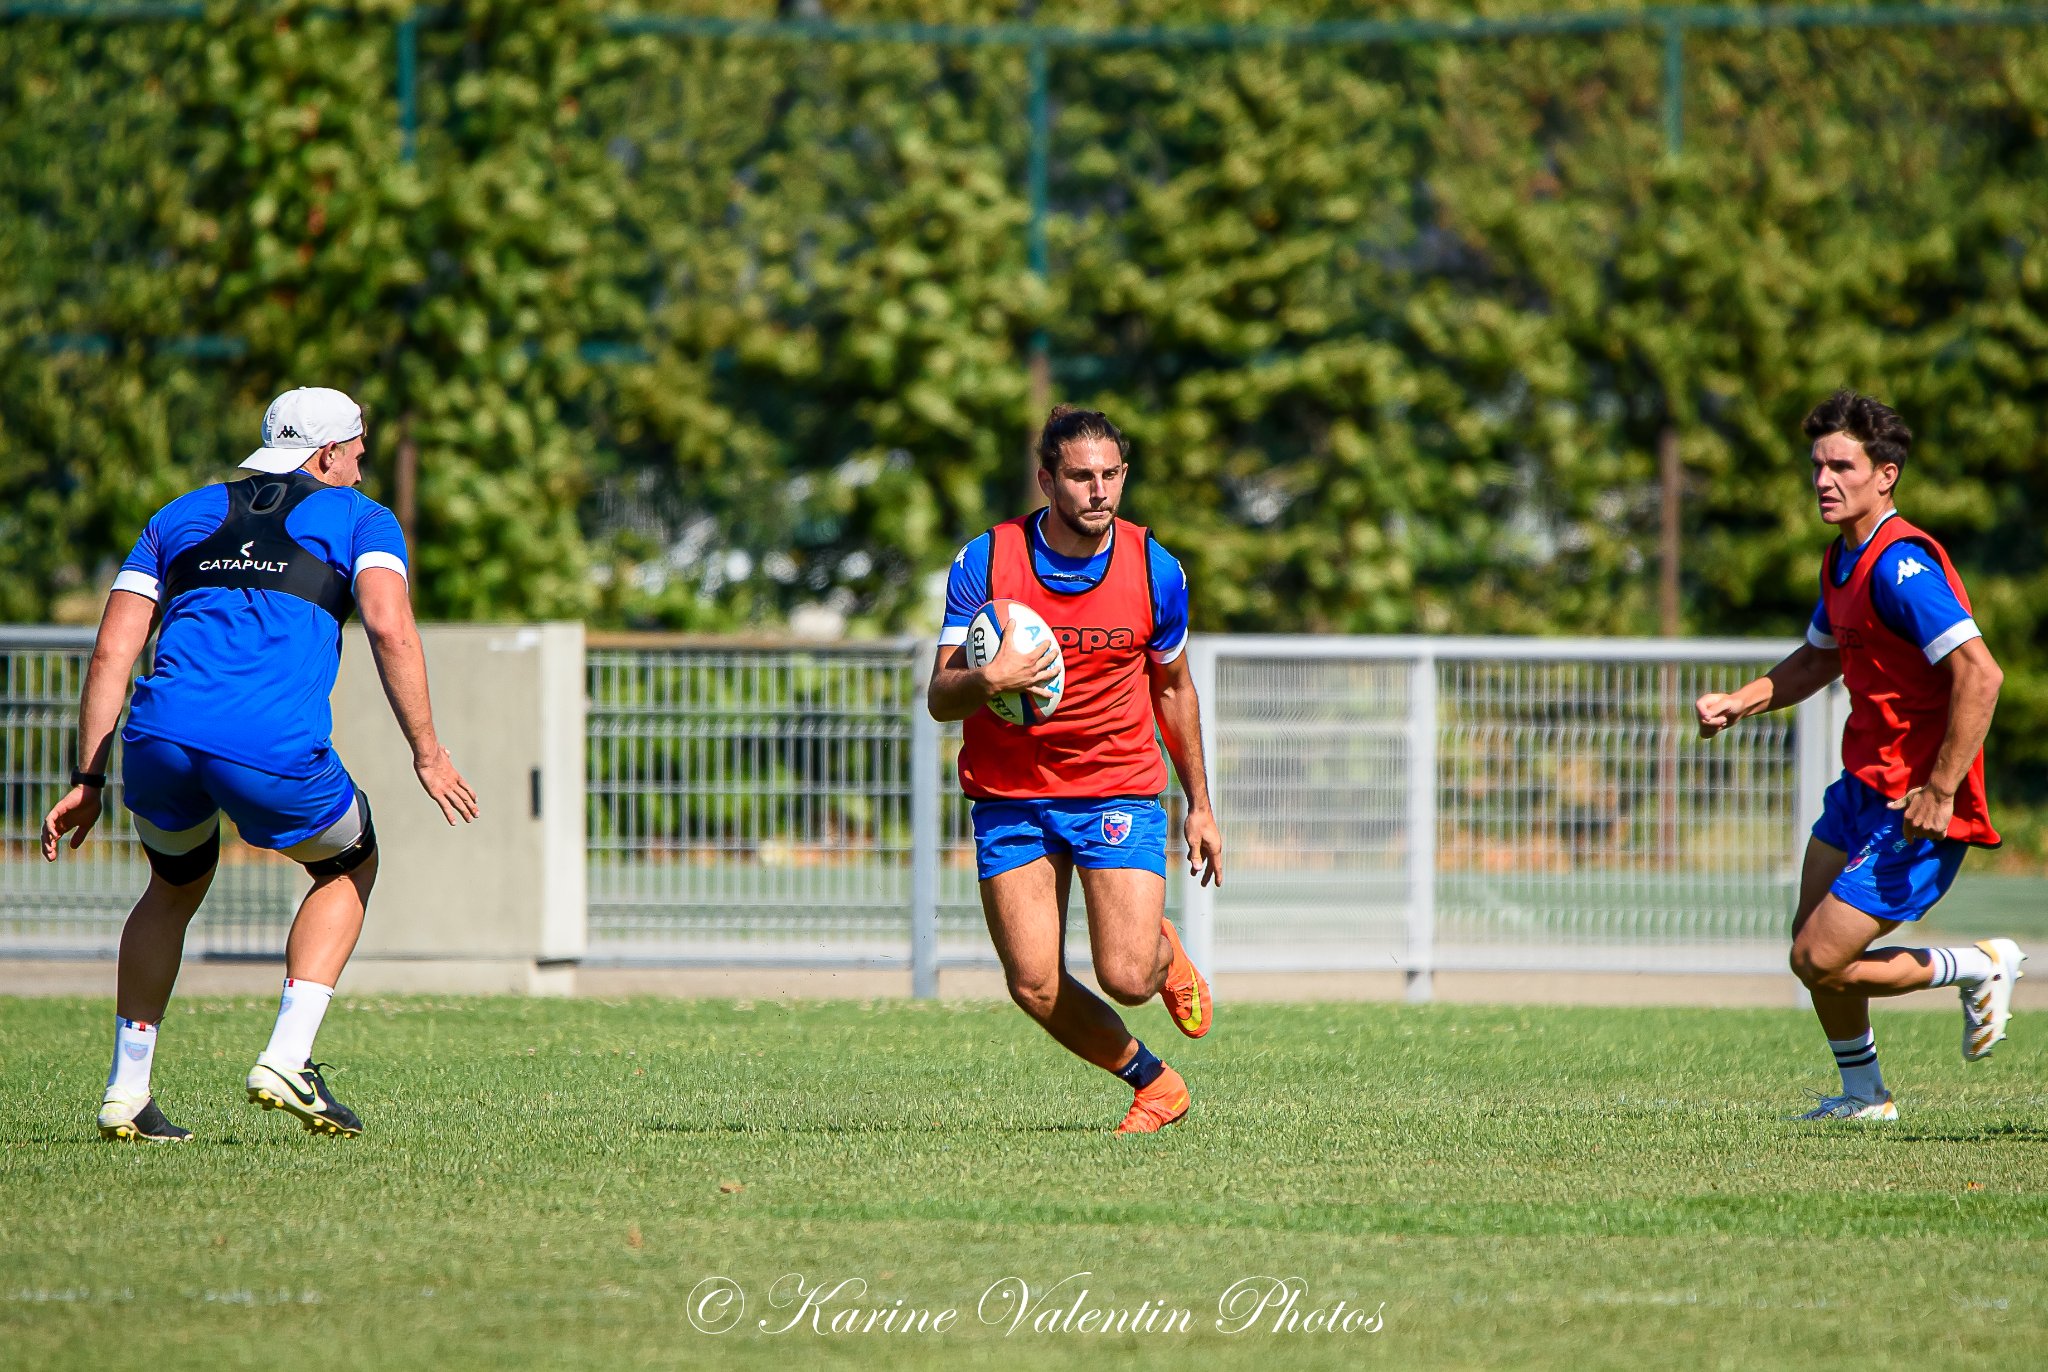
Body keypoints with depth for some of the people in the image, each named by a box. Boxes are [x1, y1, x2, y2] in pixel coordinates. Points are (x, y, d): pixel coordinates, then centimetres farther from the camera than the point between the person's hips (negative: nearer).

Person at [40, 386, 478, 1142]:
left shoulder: (182, 516, 28)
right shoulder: (360, 519, 18)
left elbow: (110, 654, 19)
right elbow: (390, 628, -2)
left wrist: (88, 780, 20)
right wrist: (426, 752, 2)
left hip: (160, 737, 4)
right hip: (275, 750, -4)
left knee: (175, 887, 32)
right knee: (349, 868, 26)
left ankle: (125, 1092, 24)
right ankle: (286, 1061, 11)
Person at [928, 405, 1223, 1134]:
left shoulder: (1155, 571, -5)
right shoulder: (984, 562, -10)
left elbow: (1173, 688, 12)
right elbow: (939, 697, -10)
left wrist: (1200, 805, 14)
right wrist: (987, 680, -33)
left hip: (1119, 788, 0)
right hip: (1010, 794, 0)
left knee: (1127, 979, -14)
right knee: (1035, 988, -7)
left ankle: (1164, 951, 25)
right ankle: (1151, 1081, 19)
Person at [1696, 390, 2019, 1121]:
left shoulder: (1901, 564, -23)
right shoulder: (1844, 561, 9)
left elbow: (1979, 675, -30)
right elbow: (1820, 658, 27)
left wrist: (1940, 792, -28)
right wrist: (1739, 703, 11)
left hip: (1918, 807, -9)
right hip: (1864, 784, 9)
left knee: (1820, 961, -10)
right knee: (1812, 945, 13)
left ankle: (1979, 967, 9)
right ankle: (1863, 1095, 30)